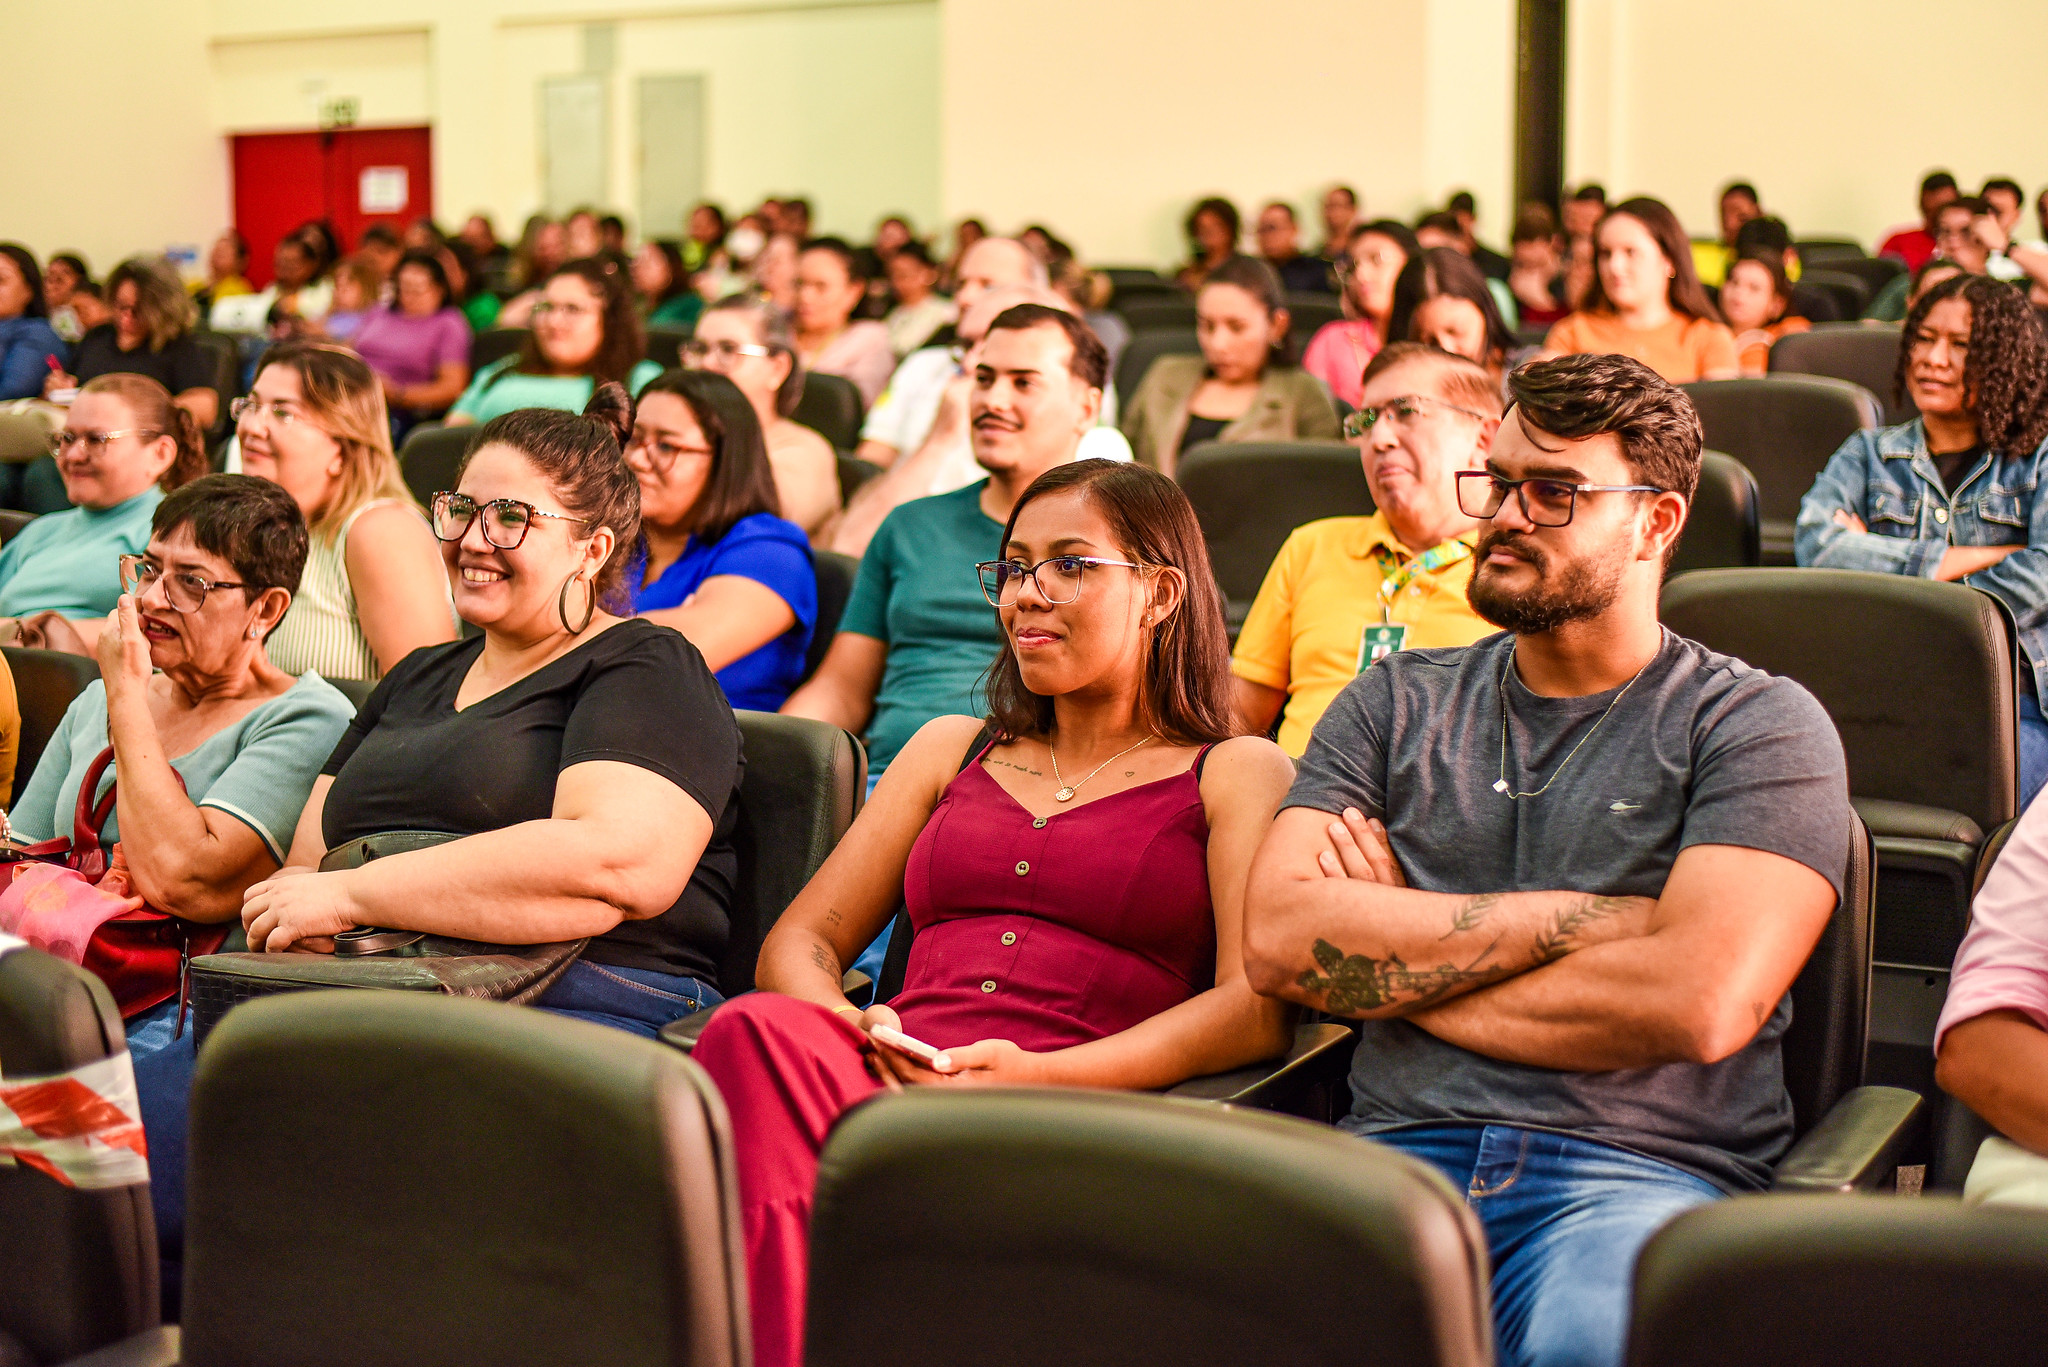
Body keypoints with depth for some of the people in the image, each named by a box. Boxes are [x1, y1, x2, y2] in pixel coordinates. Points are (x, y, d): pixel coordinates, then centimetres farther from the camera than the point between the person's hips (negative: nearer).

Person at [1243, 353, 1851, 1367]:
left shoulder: (1760, 725, 7)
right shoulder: (1395, 703, 20)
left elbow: (1699, 1003, -11)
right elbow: (1275, 938, 3)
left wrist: (1394, 965, 0)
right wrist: (1574, 917, -3)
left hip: (1642, 1169, -2)